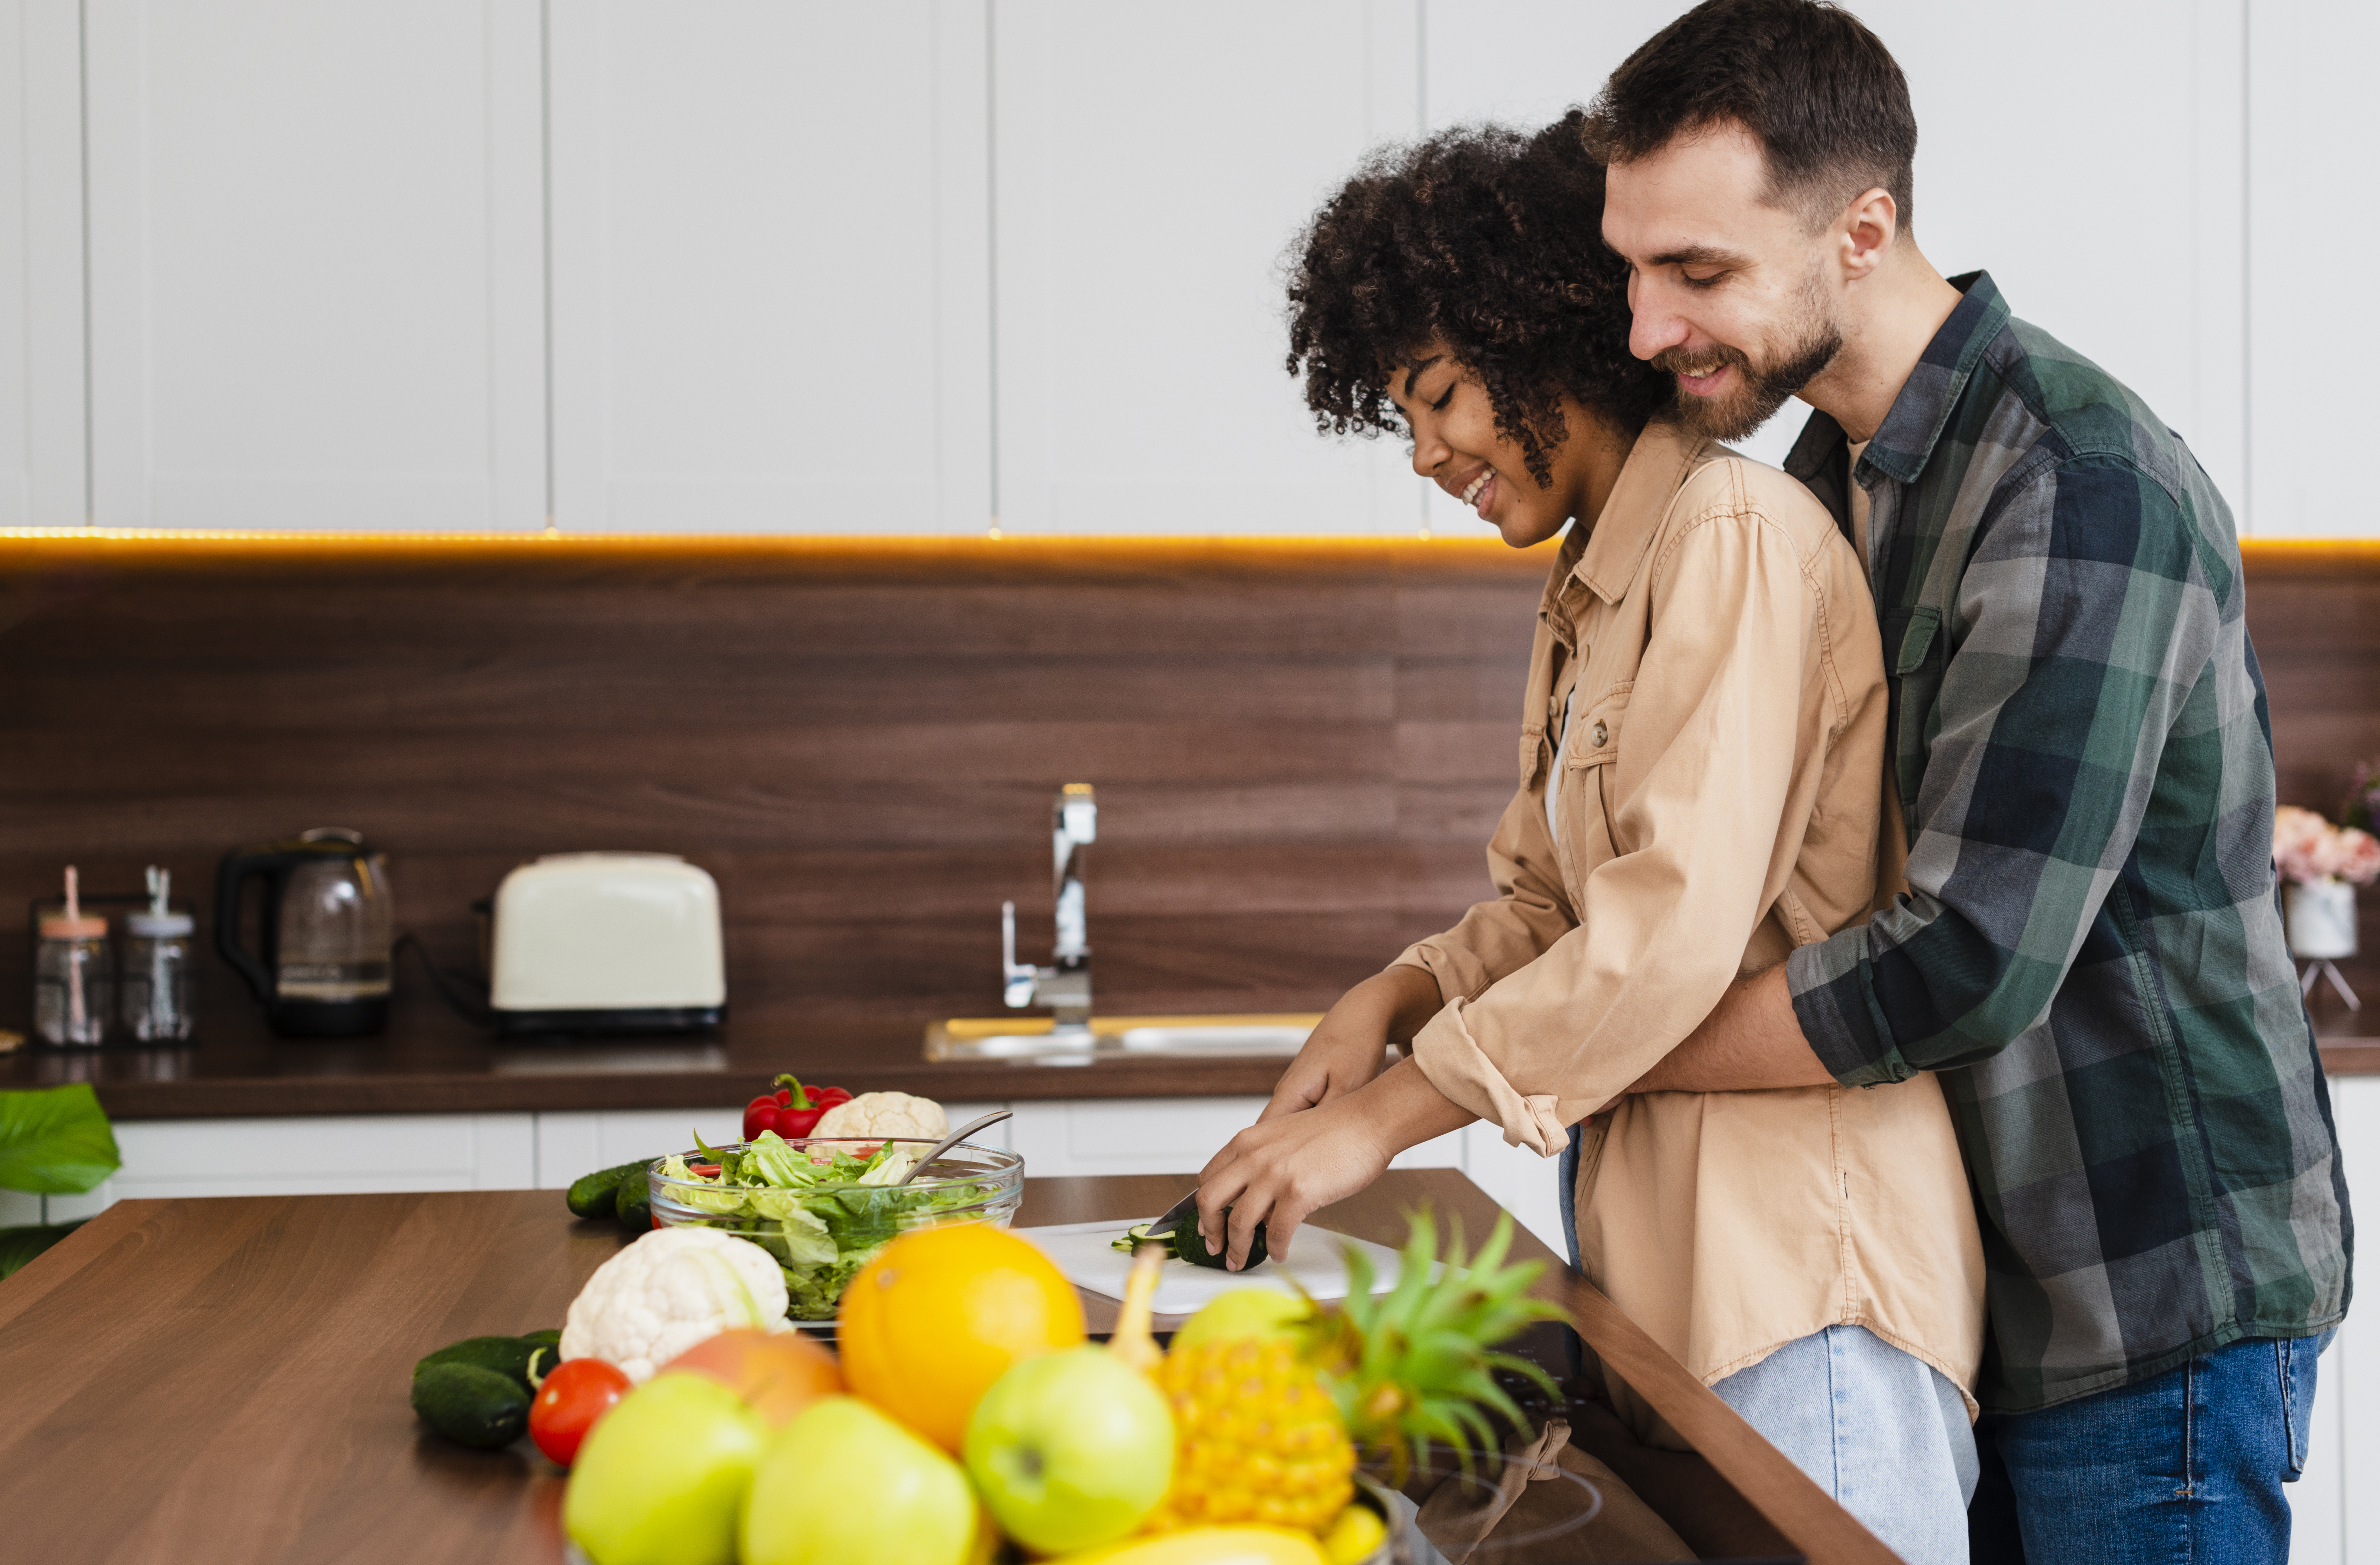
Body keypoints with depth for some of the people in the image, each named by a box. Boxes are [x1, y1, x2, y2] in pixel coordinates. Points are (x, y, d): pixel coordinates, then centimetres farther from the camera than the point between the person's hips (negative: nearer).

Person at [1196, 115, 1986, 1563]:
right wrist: (1395, 997, 2)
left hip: (1804, 1275, -9)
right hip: (1667, 1252, 9)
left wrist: (1381, 1118, -17)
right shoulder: (1588, 597, 20)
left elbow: (1678, 920, -21)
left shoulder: (1735, 535, -13)